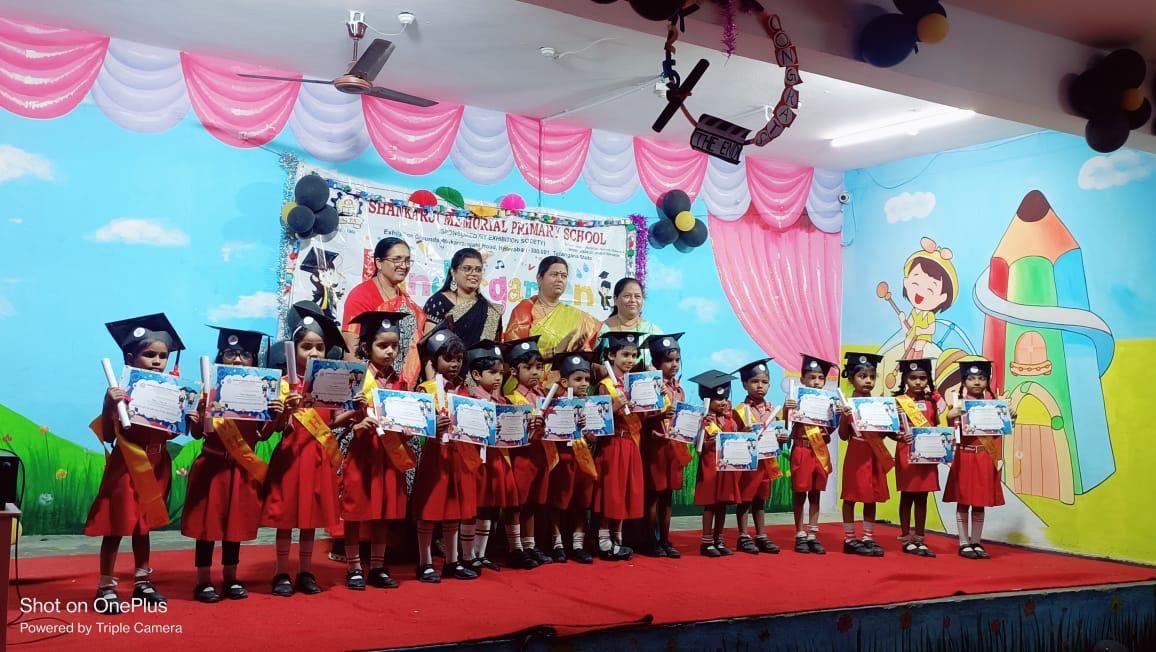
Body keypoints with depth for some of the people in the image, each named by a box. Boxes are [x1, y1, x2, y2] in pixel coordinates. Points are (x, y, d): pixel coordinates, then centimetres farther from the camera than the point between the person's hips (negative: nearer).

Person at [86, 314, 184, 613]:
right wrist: (109, 405, -30)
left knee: (144, 525, 17)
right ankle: (106, 587, 13)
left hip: (156, 467, 5)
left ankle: (142, 582, 28)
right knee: (116, 526, 2)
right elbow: (107, 436, -15)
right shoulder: (120, 390, -13)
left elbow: (171, 433, 7)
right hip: (126, 466, -5)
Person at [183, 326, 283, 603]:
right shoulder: (210, 390, -4)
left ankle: (231, 579, 24)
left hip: (243, 469, 3)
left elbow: (263, 434, 4)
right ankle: (203, 582, 14)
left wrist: (275, 416, -14)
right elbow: (197, 432, -5)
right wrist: (203, 413, -23)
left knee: (237, 523, 12)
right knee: (207, 523, 3)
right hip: (212, 466, -3)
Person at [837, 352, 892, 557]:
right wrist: (844, 417, -23)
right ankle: (849, 539, 8)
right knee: (851, 496, 0)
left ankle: (868, 538, 20)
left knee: (872, 497, 11)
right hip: (855, 455, -5)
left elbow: (884, 432, 13)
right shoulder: (847, 404, -7)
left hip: (875, 455, 6)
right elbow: (843, 436, -7)